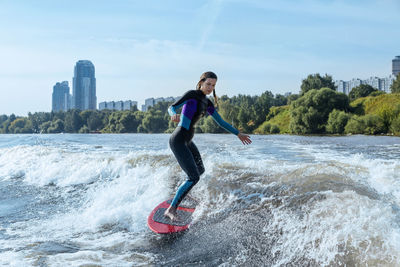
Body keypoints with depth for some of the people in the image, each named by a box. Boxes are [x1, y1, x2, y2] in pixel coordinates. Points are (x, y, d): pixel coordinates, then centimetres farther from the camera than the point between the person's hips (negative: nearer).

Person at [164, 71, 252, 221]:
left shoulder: (207, 103, 13)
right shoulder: (192, 94, -10)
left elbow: (221, 122, 21)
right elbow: (171, 107, -19)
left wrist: (238, 134, 21)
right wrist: (174, 115, -42)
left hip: (187, 141, 9)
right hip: (178, 140, -9)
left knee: (200, 171, 25)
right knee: (194, 177, -16)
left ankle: (179, 195, 42)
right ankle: (171, 209, -10)